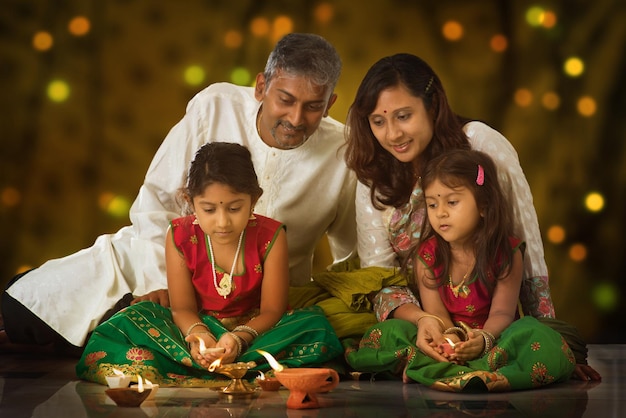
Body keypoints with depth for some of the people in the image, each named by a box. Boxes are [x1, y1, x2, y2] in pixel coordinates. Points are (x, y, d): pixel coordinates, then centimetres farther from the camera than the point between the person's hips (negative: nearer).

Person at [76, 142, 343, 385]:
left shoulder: (269, 236, -13)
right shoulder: (181, 236, -10)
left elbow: (271, 310, -12)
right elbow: (183, 308, -7)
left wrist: (239, 338, -33)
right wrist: (197, 334, -31)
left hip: (253, 329, 0)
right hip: (201, 328, 1)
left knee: (315, 326, -31)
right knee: (130, 321, -23)